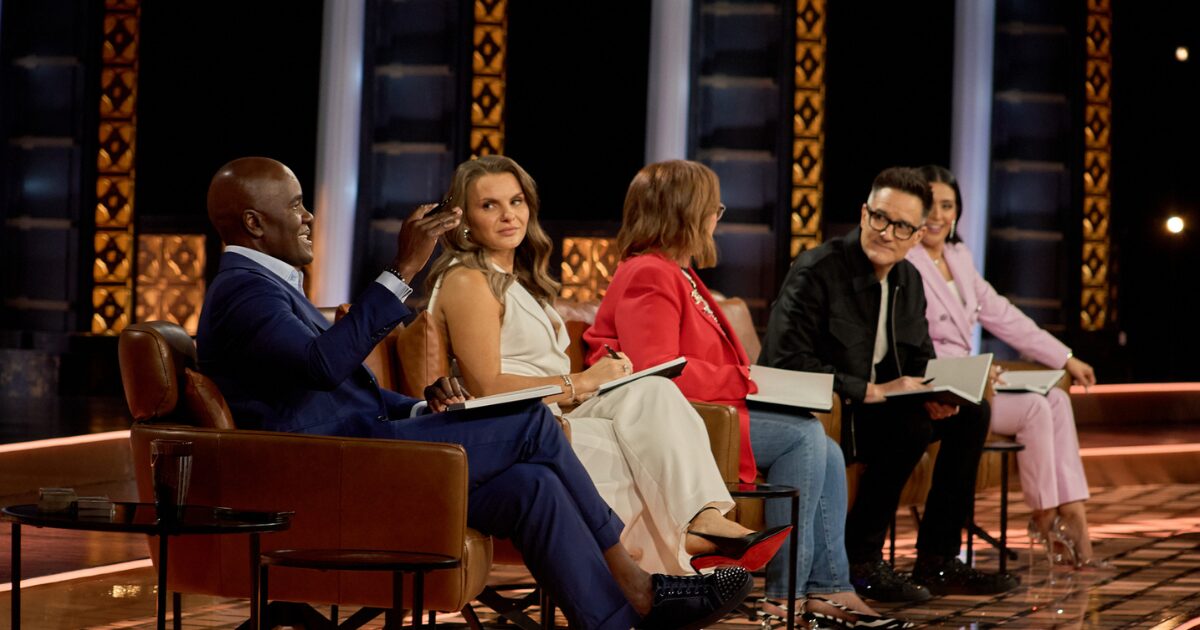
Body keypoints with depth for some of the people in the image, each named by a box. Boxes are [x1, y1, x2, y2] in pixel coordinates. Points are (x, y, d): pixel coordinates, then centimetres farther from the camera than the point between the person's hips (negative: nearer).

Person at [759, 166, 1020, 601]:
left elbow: (921, 361, 15)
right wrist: (873, 391, -28)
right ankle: (859, 562, -19)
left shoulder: (908, 280, 8)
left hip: (870, 405, 9)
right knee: (909, 425, -30)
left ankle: (937, 562, 2)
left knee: (971, 414, -1)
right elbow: (786, 361, -26)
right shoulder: (815, 271, -17)